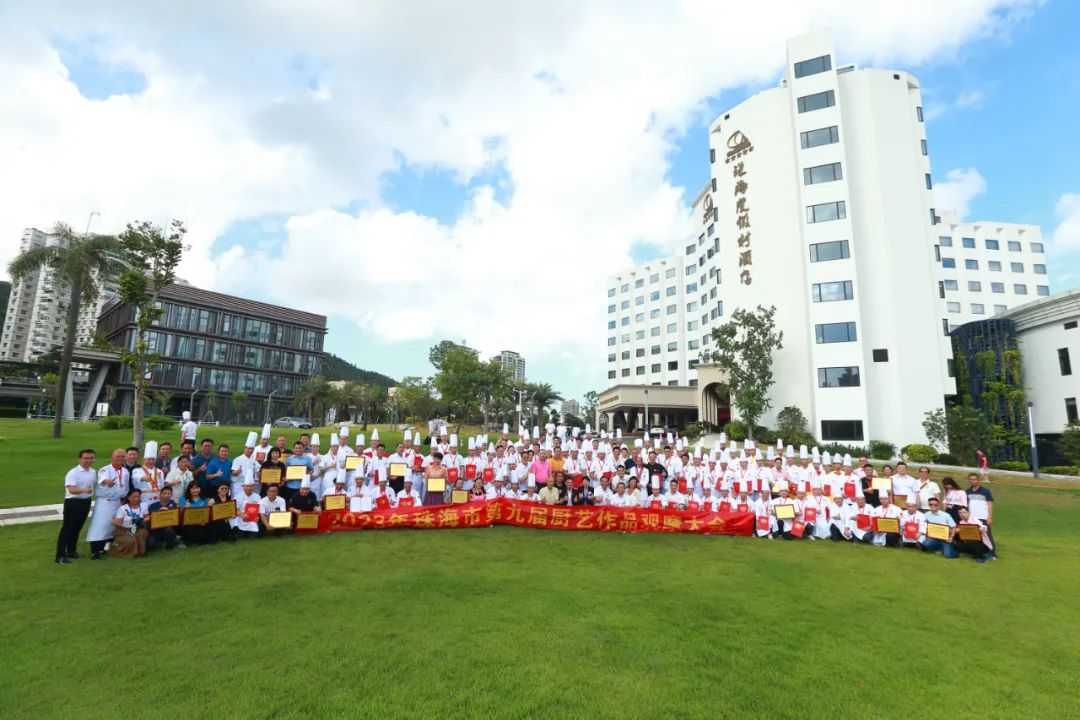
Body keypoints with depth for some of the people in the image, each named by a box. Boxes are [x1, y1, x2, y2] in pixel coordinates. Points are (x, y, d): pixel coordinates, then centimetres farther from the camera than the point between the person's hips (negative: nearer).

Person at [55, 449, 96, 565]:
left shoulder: (93, 472, 5)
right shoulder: (73, 473, -17)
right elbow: (72, 490, -28)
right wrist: (84, 490, -44)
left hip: (86, 502, 6)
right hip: (73, 502, -6)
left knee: (77, 528, 17)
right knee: (67, 528, -2)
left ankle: (71, 551, 30)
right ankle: (60, 556, 5)